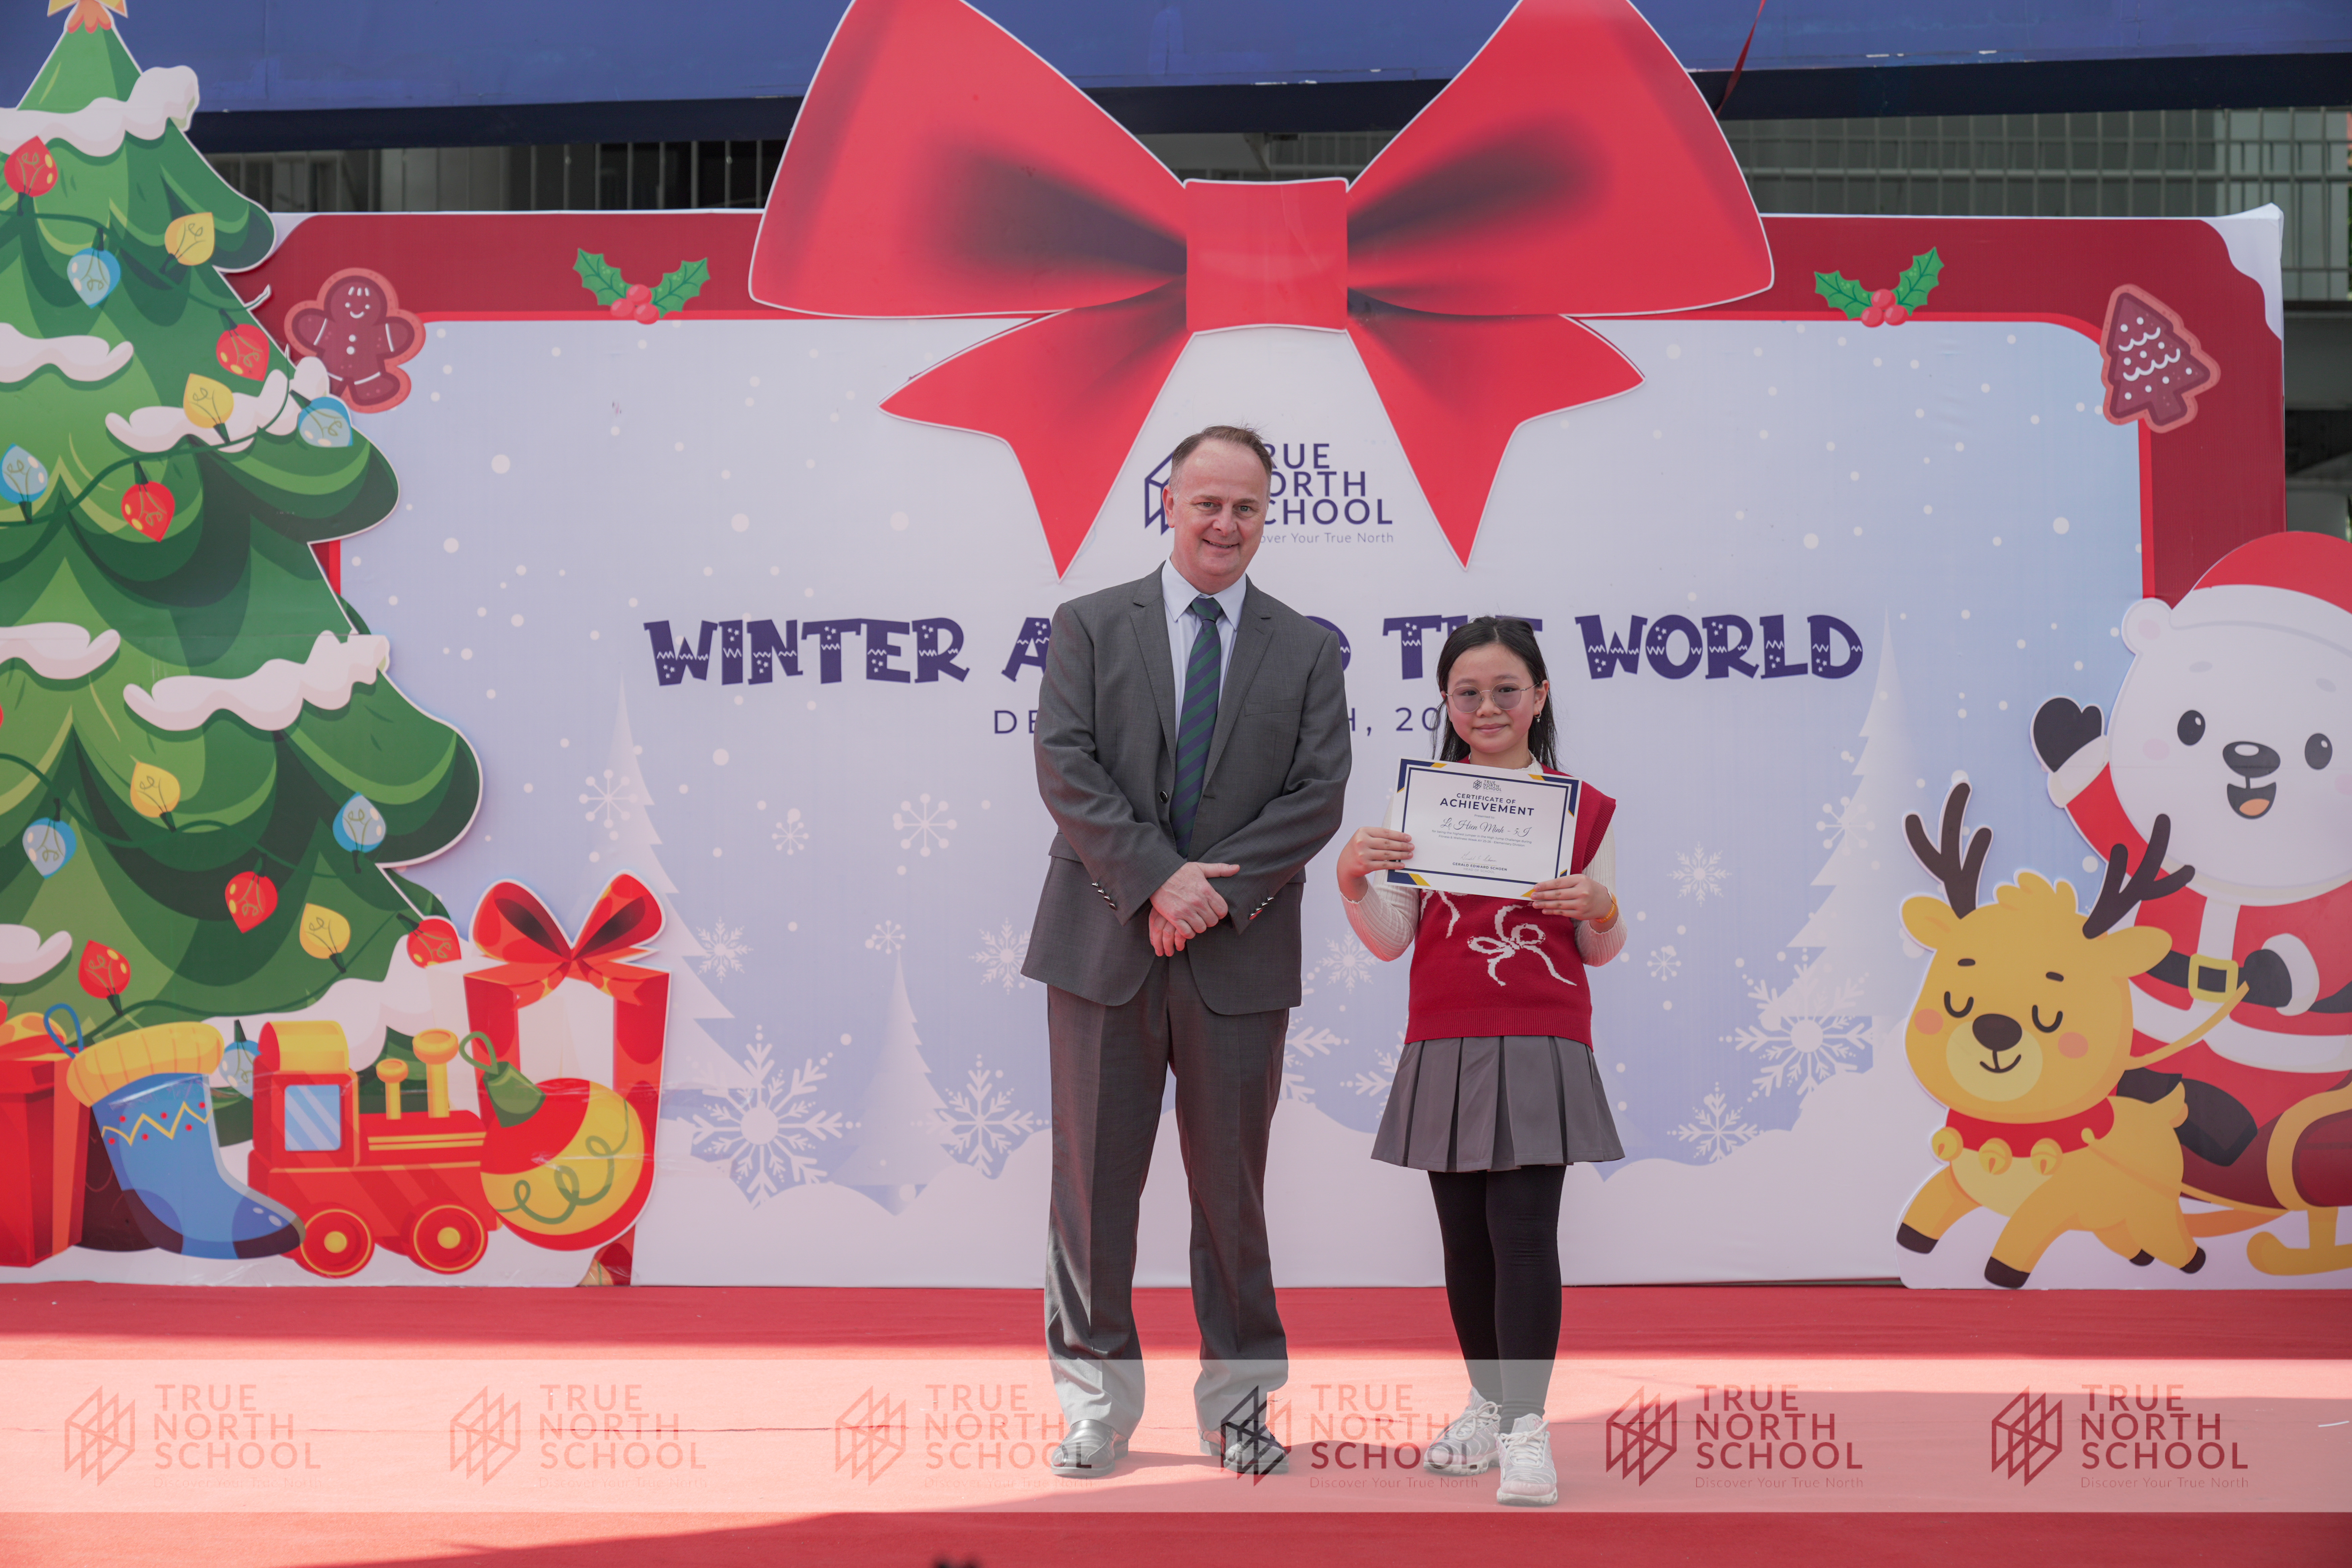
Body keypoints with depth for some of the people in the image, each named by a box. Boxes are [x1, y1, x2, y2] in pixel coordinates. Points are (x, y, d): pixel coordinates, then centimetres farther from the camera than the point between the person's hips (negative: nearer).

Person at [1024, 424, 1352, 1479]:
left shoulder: (1306, 651, 9)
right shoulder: (1090, 626, 6)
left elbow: (1318, 796, 1)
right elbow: (1065, 766, -4)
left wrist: (1221, 887, -13)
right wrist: (1158, 879, -15)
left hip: (1239, 952, 1)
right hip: (1105, 943, -1)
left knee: (1233, 1182, 7)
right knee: (1095, 1174, 3)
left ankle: (1237, 1400, 17)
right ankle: (1097, 1400, 13)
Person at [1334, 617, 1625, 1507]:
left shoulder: (1583, 809, 2)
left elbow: (1601, 951, 9)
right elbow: (1390, 941, 6)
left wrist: (1600, 910, -12)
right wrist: (1352, 880, -10)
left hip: (1540, 1046, -2)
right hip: (1444, 1047, 2)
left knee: (1523, 1229, -9)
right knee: (1465, 1235, 9)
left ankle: (1527, 1428, -6)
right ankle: (1486, 1403, 25)